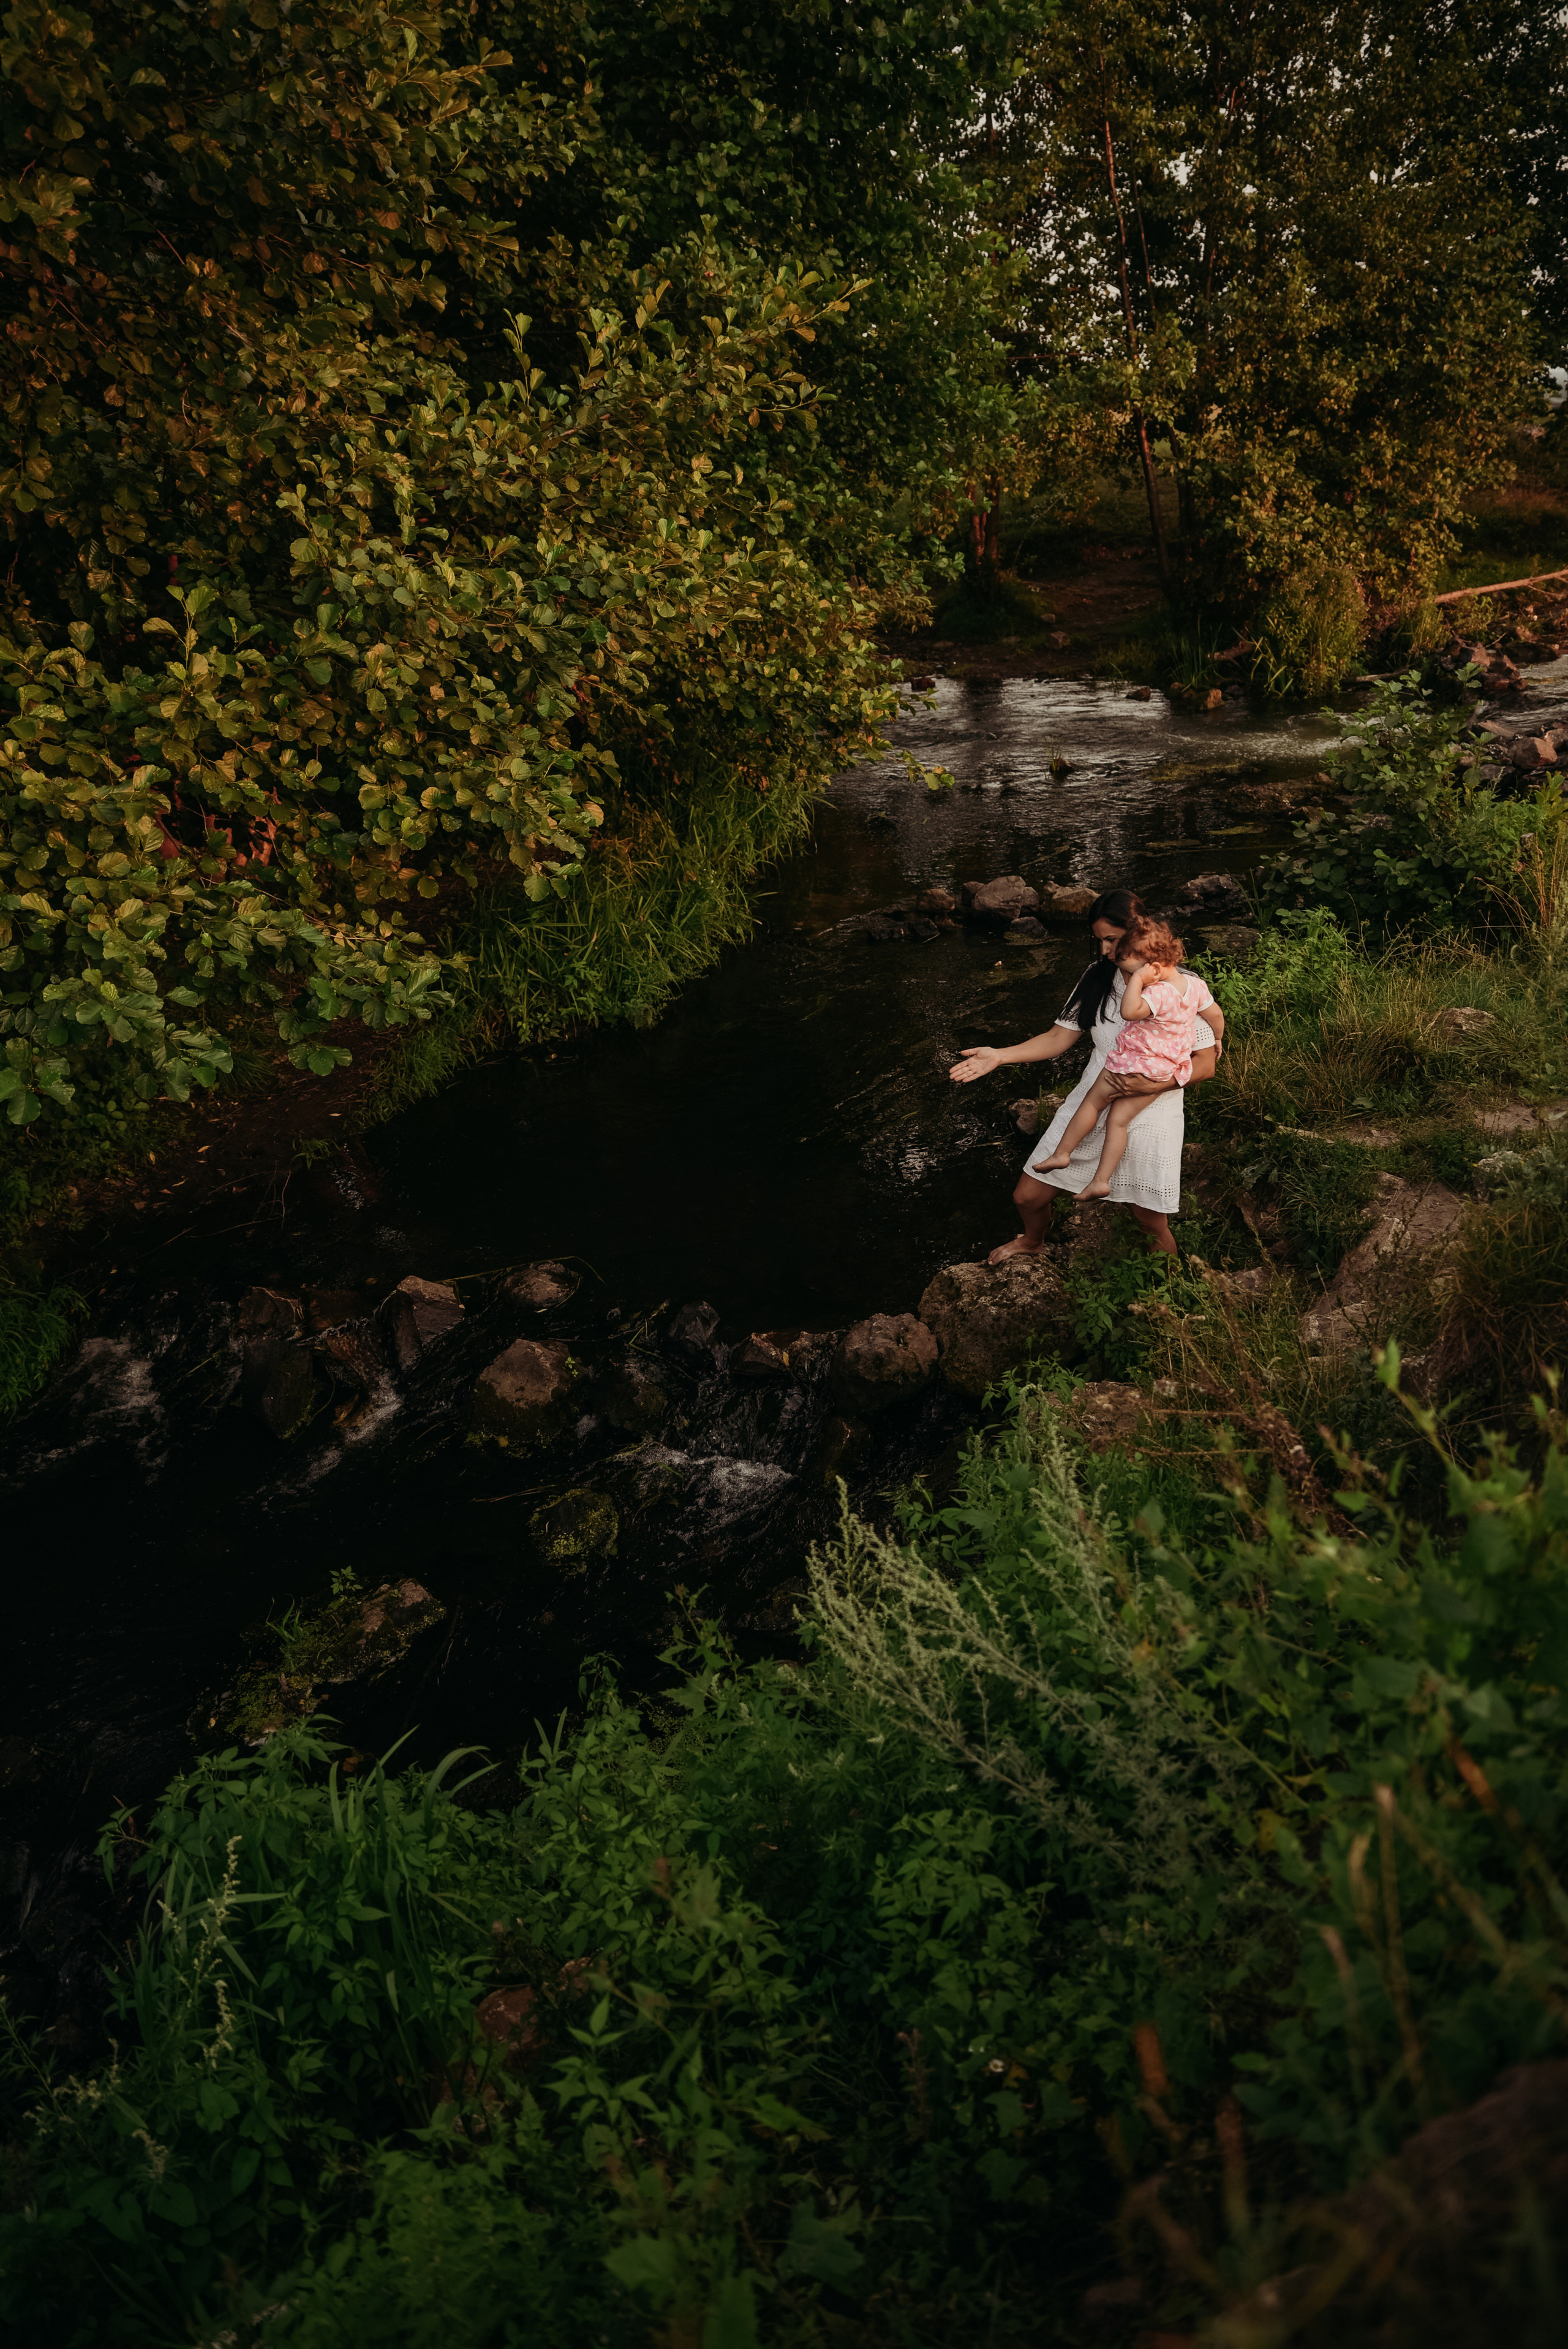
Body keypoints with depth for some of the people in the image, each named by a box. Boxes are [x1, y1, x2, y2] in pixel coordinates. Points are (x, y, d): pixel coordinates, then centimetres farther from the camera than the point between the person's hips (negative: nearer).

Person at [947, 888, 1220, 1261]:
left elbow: (1205, 1063, -11)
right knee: (1027, 1197, 9)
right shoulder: (1098, 977, 3)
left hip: (1149, 1116, -4)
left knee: (1154, 1227, 4)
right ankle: (1033, 1242, 46)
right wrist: (999, 1056, -9)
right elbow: (1059, 1038, 4)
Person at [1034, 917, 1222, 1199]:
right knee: (1117, 1119, 9)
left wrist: (1138, 979, -33)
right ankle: (1101, 1180, 5)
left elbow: (1130, 1011, -43)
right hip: (1166, 1074, 8)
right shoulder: (1195, 985, 0)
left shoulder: (1159, 993, -28)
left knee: (1094, 1101, 11)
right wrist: (1217, 1039, 31)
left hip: (1137, 1065, -8)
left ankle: (1061, 1153, 19)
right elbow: (1215, 1014, 13)